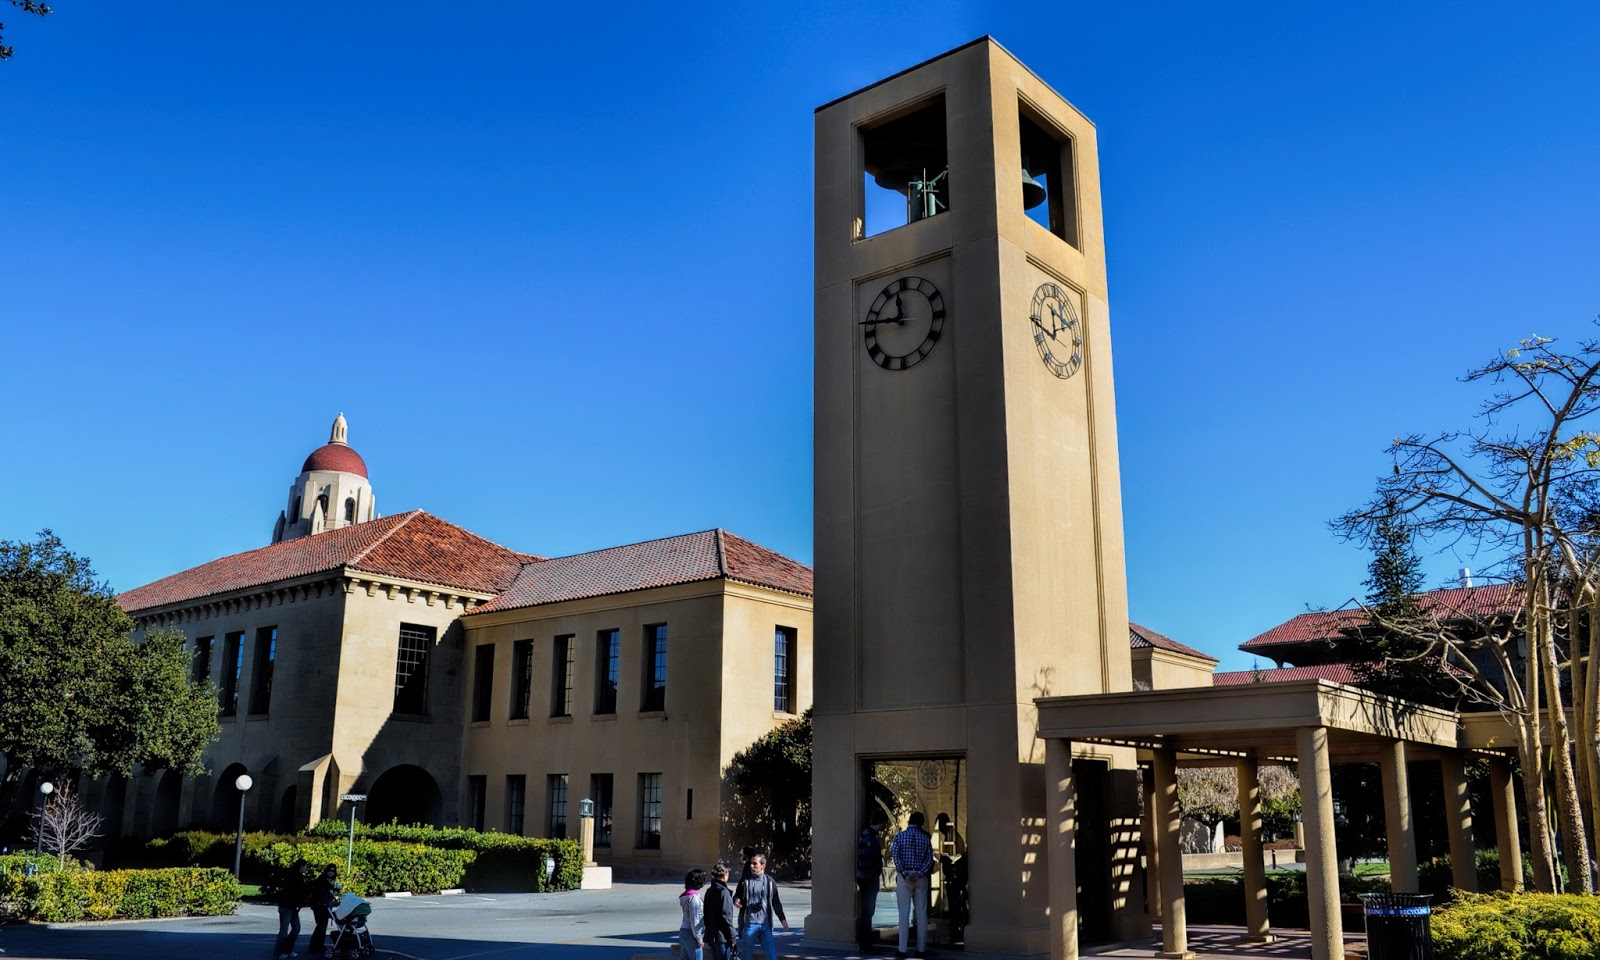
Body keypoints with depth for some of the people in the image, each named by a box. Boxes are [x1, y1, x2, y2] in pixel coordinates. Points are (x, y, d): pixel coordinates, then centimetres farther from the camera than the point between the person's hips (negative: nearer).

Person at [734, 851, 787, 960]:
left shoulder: (770, 882, 4)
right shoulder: (745, 881, 1)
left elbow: (776, 902, 12)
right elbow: (736, 896, 10)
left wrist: (783, 919, 7)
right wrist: (736, 900, -14)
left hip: (765, 924, 1)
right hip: (749, 924, -1)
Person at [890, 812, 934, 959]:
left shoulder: (900, 836, -1)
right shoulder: (925, 838, 5)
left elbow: (895, 856, -10)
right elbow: (929, 859, -4)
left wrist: (905, 874, -12)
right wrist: (919, 874, -11)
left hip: (904, 877, -2)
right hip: (921, 877, 2)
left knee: (904, 913, -2)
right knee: (921, 914, 7)